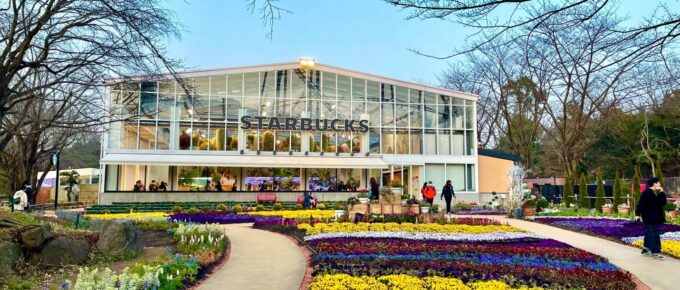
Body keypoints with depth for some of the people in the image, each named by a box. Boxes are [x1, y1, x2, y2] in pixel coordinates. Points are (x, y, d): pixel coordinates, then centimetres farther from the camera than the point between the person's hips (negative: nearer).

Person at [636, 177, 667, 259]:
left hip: (656, 217, 8)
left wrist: (662, 193, 0)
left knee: (649, 234, 15)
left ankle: (645, 249, 24)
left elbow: (663, 203, 8)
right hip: (649, 218, -8)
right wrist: (638, 214, -20)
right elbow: (641, 204, -17)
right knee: (653, 234, -7)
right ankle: (655, 251, -5)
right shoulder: (646, 193, -15)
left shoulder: (657, 193, 11)